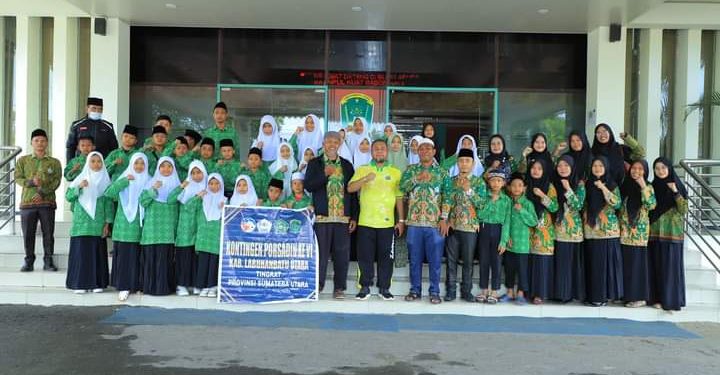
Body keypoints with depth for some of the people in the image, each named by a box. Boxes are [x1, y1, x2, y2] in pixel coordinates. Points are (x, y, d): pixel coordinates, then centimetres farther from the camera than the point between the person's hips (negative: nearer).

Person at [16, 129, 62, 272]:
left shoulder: (54, 162, 9)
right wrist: (31, 182, -15)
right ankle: (29, 261, 11)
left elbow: (56, 181, -1)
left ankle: (48, 261, 8)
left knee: (48, 233, 0)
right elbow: (18, 178, 4)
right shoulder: (23, 160, 13)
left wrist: (43, 192, -15)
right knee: (28, 234, 2)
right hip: (27, 202, 1)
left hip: (47, 202, -1)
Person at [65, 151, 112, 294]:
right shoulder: (81, 178, 7)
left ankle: (97, 283, 7)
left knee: (97, 251, 2)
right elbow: (68, 196, 3)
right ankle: (80, 283, 1)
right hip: (81, 222, 0)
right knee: (80, 250, -3)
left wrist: (107, 223, -1)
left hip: (98, 223, 0)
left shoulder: (105, 180, 7)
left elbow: (108, 202, 5)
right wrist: (79, 187, -14)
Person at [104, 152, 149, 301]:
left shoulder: (148, 181, 10)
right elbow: (109, 193, -10)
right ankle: (124, 287, 0)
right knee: (124, 255, -3)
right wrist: (125, 181, -18)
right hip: (124, 224, -1)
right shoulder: (123, 178, 6)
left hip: (140, 225, 1)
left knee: (138, 255, 4)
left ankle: (137, 284, 13)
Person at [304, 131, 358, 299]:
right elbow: (308, 186, -3)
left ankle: (339, 288, 11)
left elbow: (353, 192, 12)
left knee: (342, 254, 2)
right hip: (322, 216, -2)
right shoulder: (314, 163, 8)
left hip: (343, 217, 2)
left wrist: (354, 217, 6)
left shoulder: (347, 165, 14)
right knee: (321, 253, -2)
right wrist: (325, 174, -16)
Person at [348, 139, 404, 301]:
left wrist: (401, 220, 5)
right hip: (365, 222, 0)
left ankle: (384, 288, 16)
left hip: (387, 223, 0)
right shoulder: (362, 170, 7)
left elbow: (399, 198, 9)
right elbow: (350, 188, -7)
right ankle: (365, 287, 15)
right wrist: (365, 179, -23)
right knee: (365, 256, 3)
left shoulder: (395, 172, 9)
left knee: (386, 257, 4)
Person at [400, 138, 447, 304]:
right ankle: (415, 290, 18)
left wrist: (444, 219, -6)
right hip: (414, 221, 1)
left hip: (435, 222, -1)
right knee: (415, 258, 7)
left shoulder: (441, 172, 7)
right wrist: (418, 178, -16)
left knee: (435, 259, 2)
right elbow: (402, 186, -6)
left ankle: (434, 292, 12)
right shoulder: (411, 170, 10)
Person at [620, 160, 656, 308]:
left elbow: (651, 205, -18)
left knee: (637, 262, -2)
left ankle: (639, 296, 5)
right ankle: (626, 294, 16)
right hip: (624, 231, 5)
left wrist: (643, 187, -21)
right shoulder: (624, 186, 10)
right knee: (626, 262, 8)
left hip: (639, 232, -4)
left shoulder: (648, 187, -3)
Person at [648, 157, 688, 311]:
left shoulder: (678, 186, 0)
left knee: (671, 265, -2)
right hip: (654, 233, 3)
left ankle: (672, 299, 4)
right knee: (656, 265, 4)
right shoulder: (652, 187, 8)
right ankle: (658, 298, 10)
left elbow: (683, 210, -9)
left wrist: (675, 192, -17)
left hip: (672, 233, -3)